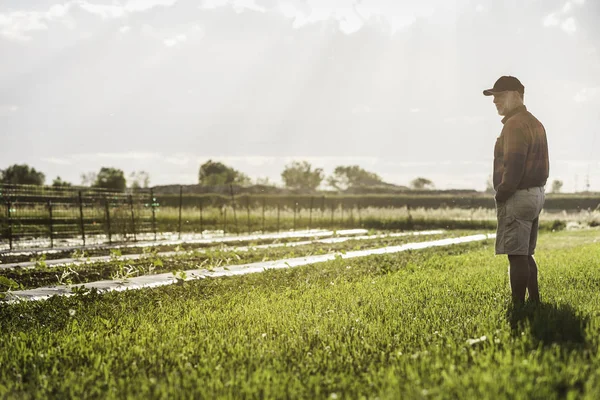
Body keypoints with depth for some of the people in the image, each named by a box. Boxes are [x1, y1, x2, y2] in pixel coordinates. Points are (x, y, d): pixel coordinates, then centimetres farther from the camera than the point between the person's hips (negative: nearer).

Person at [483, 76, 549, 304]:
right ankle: (535, 303, 21)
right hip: (536, 194, 10)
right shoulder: (535, 123, 16)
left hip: (517, 197, -10)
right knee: (525, 255, 16)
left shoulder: (515, 124, -15)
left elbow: (513, 165, -23)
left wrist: (501, 194, -12)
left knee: (517, 256, -6)